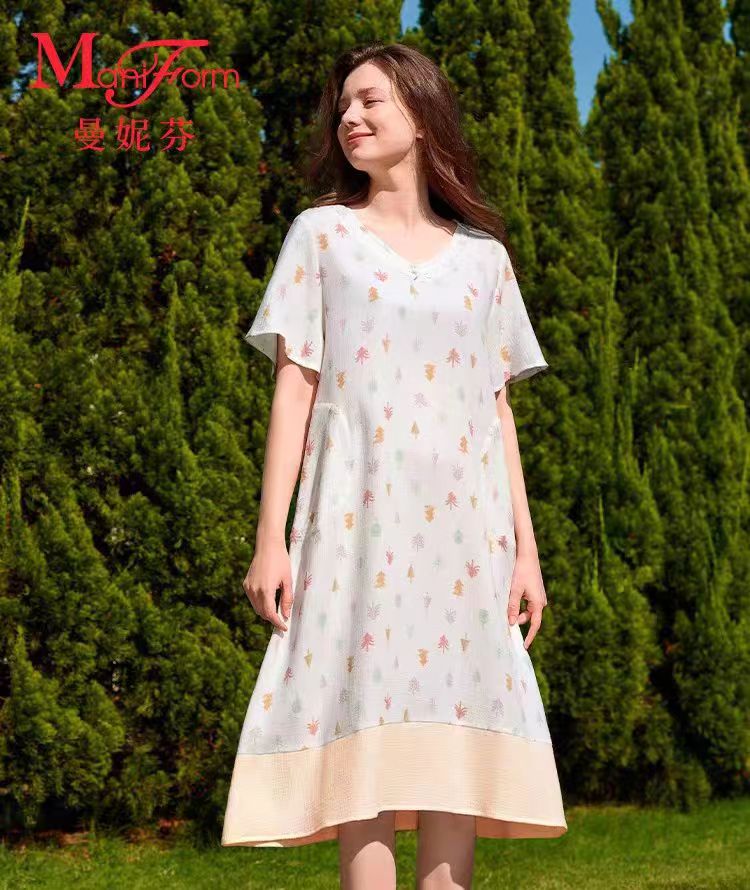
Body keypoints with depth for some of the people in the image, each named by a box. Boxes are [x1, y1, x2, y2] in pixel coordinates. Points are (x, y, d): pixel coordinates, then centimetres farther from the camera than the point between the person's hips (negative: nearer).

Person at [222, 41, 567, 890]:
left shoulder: (483, 257, 16)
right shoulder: (322, 233, 10)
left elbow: (497, 411, 14)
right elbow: (293, 387, 3)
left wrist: (525, 548, 7)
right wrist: (271, 539, -5)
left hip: (462, 531, 2)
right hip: (357, 523, -2)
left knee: (455, 736, -3)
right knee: (363, 735, -8)